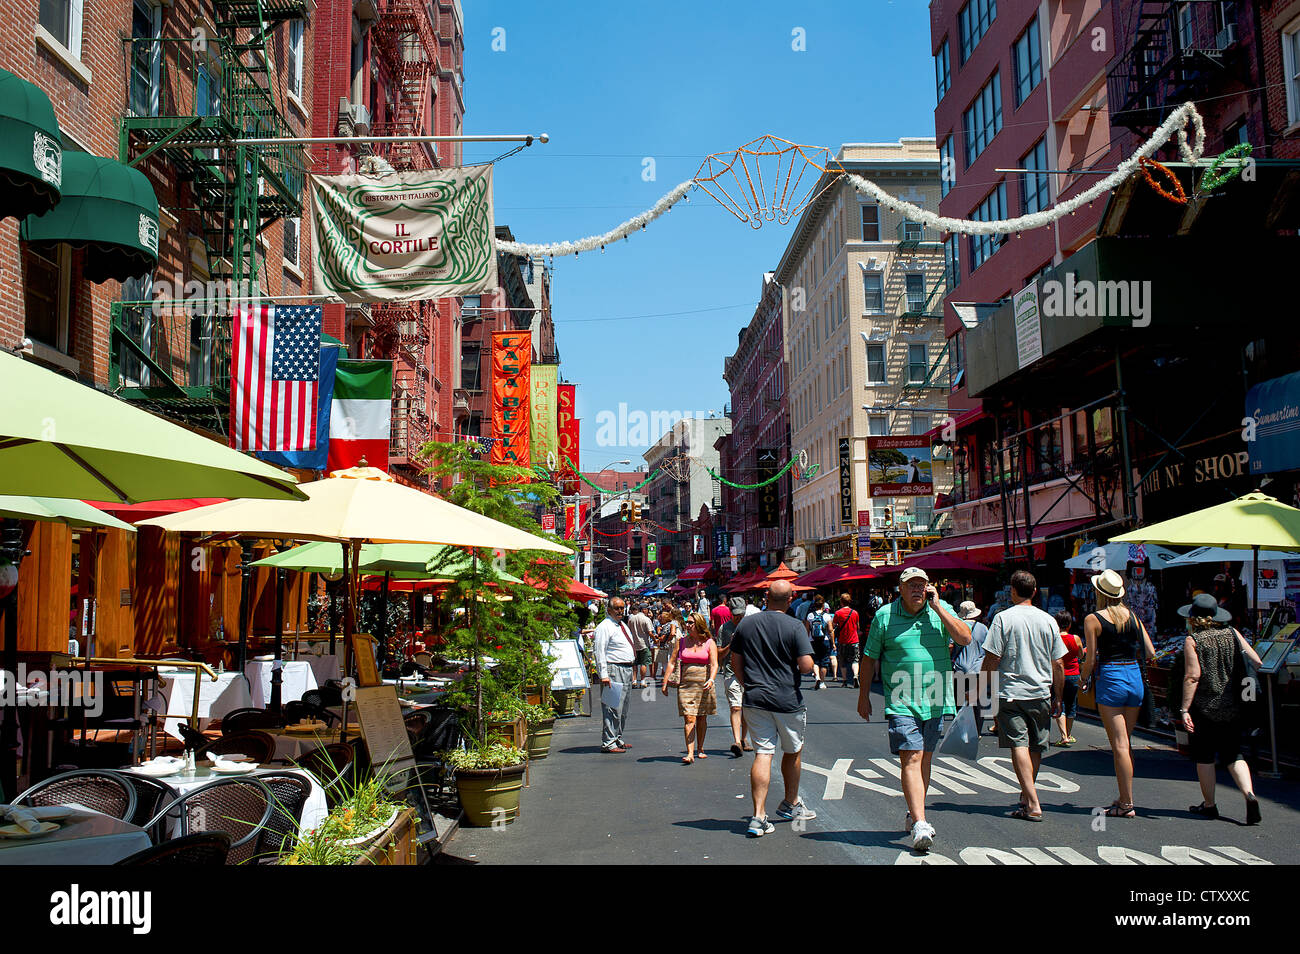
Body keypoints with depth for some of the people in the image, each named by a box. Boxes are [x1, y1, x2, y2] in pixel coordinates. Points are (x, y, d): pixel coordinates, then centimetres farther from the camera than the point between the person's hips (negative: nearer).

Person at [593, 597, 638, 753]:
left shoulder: (623, 625, 17)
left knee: (623, 709, 15)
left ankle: (617, 739, 25)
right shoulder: (604, 627, -11)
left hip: (627, 670, 10)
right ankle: (608, 743, -7)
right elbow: (599, 652, -16)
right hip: (614, 671, -10)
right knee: (613, 708, -11)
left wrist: (632, 668, 20)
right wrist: (604, 674, -23)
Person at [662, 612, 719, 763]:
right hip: (686, 684, 0)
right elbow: (672, 662, 7)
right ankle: (690, 753, -13)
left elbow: (714, 664, -8)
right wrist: (665, 682, 2)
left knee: (702, 718, 9)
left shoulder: (709, 643, 2)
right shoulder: (682, 642, 8)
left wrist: (711, 679, -25)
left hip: (704, 684, 0)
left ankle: (700, 749, 25)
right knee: (689, 719, -9)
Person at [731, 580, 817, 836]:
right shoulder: (794, 627, -10)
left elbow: (736, 662, 10)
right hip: (788, 700, -2)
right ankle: (790, 804, 35)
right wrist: (793, 666, 6)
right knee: (792, 752, 18)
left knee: (762, 754, 1)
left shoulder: (746, 624, 3)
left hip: (755, 699, 3)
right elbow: (807, 665, -16)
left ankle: (758, 816, -9)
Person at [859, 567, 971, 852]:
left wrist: (937, 607, -11)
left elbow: (965, 638, -9)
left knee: (925, 758, 13)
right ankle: (920, 824, -17)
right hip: (902, 702, -3)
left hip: (936, 700, 3)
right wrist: (864, 695, 8)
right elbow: (870, 657, 7)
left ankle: (914, 814, 29)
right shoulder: (884, 616, 0)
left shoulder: (941, 610, 5)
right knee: (911, 760, -12)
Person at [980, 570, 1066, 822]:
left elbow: (991, 660, -9)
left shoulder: (1003, 618, -7)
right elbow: (1058, 665, 6)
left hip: (1010, 692, -4)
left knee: (1019, 745, -6)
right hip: (1041, 693, 4)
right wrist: (1058, 696, 16)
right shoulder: (1048, 621, 4)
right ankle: (1027, 795, 29)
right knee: (1035, 747, 15)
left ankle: (1033, 805, -14)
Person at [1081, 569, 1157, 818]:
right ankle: (1124, 797, 22)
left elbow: (1091, 660, -7)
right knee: (1126, 742, 16)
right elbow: (1151, 652, 8)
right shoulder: (1132, 616, 7)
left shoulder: (1092, 619, -6)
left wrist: (1084, 679, 11)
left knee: (1119, 745, -3)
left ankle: (1127, 804, -3)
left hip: (1110, 679, -5)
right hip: (1135, 678, 6)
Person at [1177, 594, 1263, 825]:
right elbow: (1257, 662, -1)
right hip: (1232, 708, 4)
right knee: (1233, 754, 12)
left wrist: (1184, 709, -14)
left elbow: (1192, 676, -15)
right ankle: (1250, 795, -9)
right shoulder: (1232, 633, 3)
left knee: (1204, 757, 8)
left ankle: (1209, 805, 15)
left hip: (1203, 708, -4)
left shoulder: (1192, 640, -9)